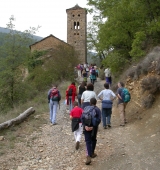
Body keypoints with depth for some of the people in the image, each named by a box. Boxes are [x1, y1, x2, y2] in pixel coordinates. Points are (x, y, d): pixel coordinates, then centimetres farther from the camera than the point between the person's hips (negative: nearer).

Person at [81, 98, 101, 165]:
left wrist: (85, 126, -11)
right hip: (94, 127, -1)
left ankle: (89, 156, -15)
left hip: (86, 127, 1)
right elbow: (99, 119, -13)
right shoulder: (97, 109, 1)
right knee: (93, 140, 22)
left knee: (88, 141, 0)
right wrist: (93, 126, -14)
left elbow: (82, 117, -6)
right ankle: (92, 153, 35)